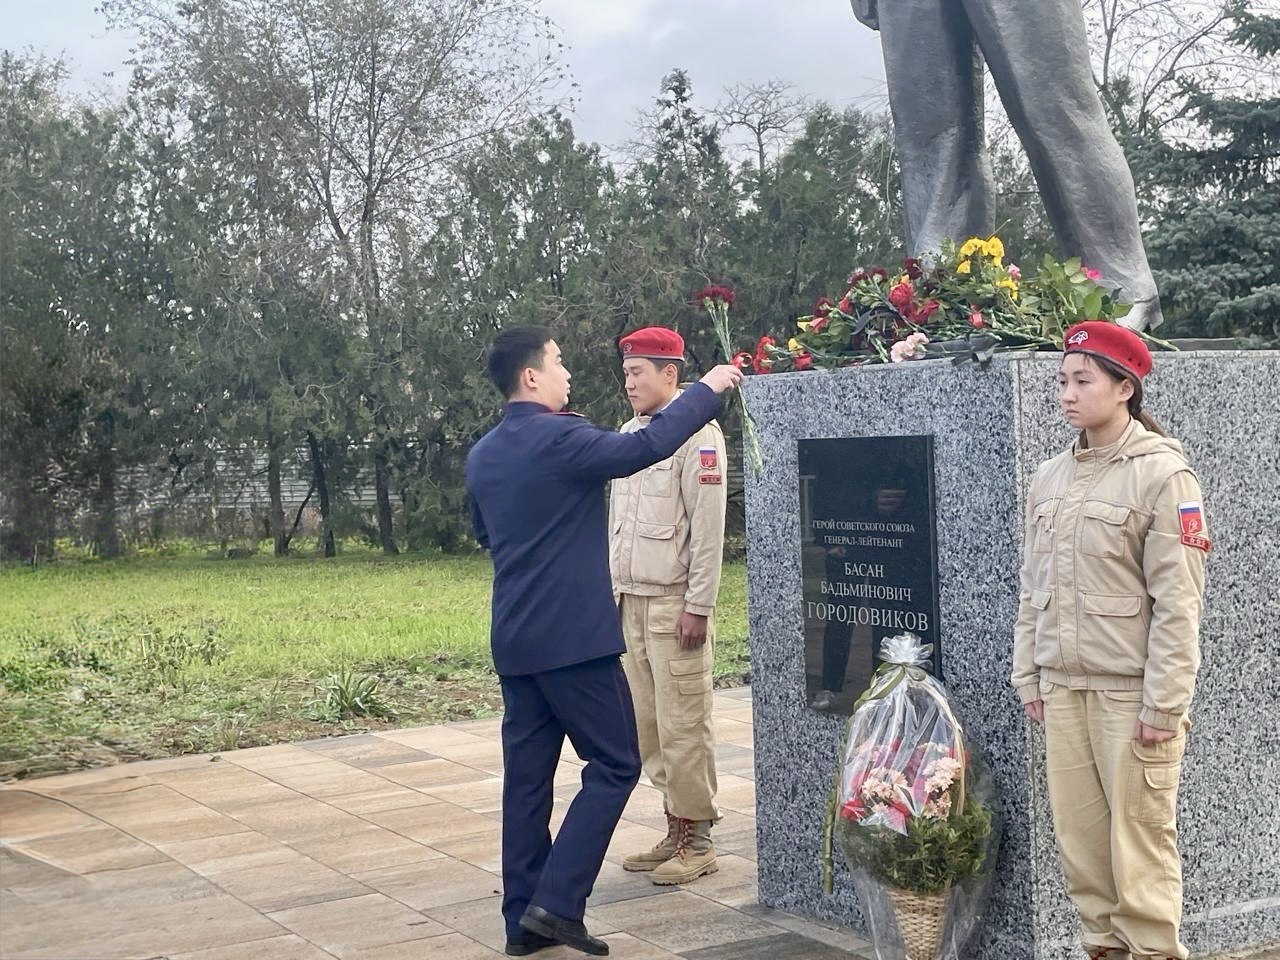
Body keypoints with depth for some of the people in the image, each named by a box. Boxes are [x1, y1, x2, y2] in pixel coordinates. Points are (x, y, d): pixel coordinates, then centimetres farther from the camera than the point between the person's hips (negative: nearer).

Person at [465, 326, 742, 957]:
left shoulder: (482, 455, 12)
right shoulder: (559, 438, -14)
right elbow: (646, 448, -23)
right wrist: (707, 389, -12)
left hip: (514, 639, 8)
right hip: (575, 636, -8)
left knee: (527, 774, 10)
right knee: (613, 767, 1)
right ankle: (557, 901, -6)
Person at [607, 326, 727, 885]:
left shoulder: (697, 433, -8)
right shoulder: (628, 434, 15)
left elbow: (708, 527, -12)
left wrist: (697, 607, -15)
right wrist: (614, 590, 15)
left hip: (675, 603, -7)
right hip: (631, 602, 8)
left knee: (683, 726, -4)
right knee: (647, 724, 9)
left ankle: (697, 840, 5)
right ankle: (676, 830, 18)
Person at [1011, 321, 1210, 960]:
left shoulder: (1162, 474, -8)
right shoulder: (1049, 479, 11)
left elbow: (1178, 602, -11)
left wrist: (1163, 706, -13)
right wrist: (1029, 679, 12)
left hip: (1131, 690, -6)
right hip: (1063, 689, 6)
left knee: (1141, 836, -2)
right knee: (1079, 835, 8)